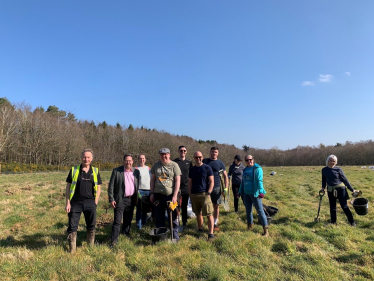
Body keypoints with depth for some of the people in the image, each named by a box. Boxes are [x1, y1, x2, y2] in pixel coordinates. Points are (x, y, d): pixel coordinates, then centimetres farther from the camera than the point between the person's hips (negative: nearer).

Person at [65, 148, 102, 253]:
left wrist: (95, 202, 1)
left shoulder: (95, 171, 5)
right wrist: (68, 203, -3)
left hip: (90, 203, 2)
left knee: (91, 226, 12)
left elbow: (98, 188, 8)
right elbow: (68, 187, 2)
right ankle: (72, 251, 19)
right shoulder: (74, 170, 1)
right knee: (72, 227, 4)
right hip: (75, 203, -1)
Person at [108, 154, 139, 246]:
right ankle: (114, 240, 3)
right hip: (120, 200, -4)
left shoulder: (136, 171, 5)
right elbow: (111, 186, -6)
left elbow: (137, 185, 11)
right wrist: (111, 199, -10)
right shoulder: (116, 171, -6)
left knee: (128, 220, 18)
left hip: (131, 199, 4)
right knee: (117, 221, -5)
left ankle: (126, 233, 38)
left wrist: (137, 198, 5)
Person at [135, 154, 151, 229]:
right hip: (140, 191, -4)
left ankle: (144, 224, 21)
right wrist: (137, 191, -12)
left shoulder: (149, 169, 15)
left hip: (148, 191, 4)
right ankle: (139, 226, 4)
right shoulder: (136, 169, 1)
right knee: (139, 209, -3)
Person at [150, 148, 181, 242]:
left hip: (170, 195, -3)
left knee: (173, 218, 6)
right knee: (159, 218, 12)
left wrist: (175, 196, -12)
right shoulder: (156, 165, 7)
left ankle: (175, 237, 19)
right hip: (158, 195, 3)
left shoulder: (174, 165, -3)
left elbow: (177, 181, -6)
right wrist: (151, 193, 5)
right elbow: (152, 179, 11)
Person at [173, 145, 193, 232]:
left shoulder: (189, 162, 6)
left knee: (184, 207, 12)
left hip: (186, 188, 2)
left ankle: (184, 223, 23)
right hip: (177, 188, -2)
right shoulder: (174, 162, -1)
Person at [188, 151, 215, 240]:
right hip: (194, 195, 4)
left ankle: (211, 233, -2)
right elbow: (190, 183, 15)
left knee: (209, 214, -6)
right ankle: (200, 230, 31)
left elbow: (211, 182, -3)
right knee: (198, 214, 15)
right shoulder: (191, 169, 11)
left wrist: (208, 193, -12)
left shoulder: (207, 168, -1)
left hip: (204, 194, -4)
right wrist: (190, 194, 7)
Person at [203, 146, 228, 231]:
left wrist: (226, 188, -5)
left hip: (216, 188, 1)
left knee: (216, 206, 8)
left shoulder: (220, 163, 4)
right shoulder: (204, 161, 4)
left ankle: (215, 224, 22)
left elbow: (225, 176, 5)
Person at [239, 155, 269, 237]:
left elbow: (259, 180, -17)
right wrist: (240, 192, 18)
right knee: (248, 211, 15)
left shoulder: (257, 169, -7)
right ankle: (250, 227, 30)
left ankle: (266, 229, 3)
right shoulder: (245, 170, 13)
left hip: (255, 193, -7)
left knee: (260, 211, -4)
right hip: (246, 193, 7)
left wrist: (261, 191, -27)